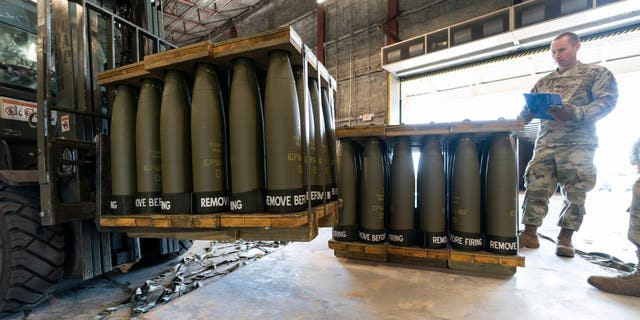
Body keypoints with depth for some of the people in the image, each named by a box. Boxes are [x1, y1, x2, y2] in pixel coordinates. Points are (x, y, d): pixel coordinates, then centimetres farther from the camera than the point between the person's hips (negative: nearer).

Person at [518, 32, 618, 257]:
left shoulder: (597, 73, 10)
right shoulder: (543, 82, 20)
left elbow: (607, 101, -3)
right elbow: (527, 110, 17)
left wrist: (575, 113, -20)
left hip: (578, 143, -3)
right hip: (545, 143, 3)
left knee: (575, 192, -2)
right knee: (536, 188, -6)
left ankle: (565, 238, 9)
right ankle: (530, 234, 0)